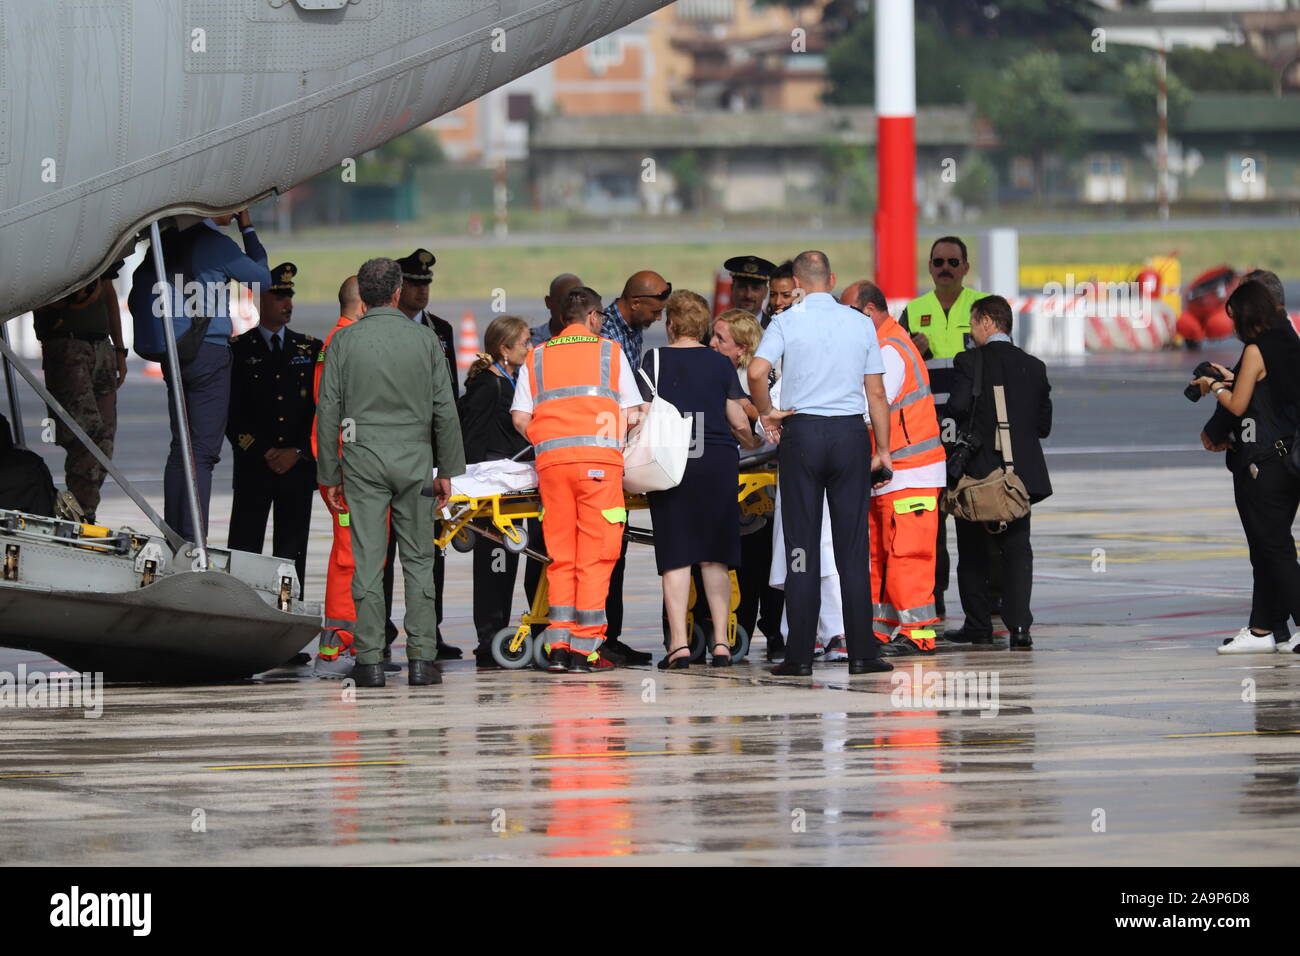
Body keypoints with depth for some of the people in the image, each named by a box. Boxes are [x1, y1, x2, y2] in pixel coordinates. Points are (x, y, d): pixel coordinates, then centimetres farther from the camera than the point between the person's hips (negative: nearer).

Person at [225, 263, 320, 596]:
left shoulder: (311, 349, 12)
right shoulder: (238, 350, 6)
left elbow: (324, 409, 8)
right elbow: (232, 412, 1)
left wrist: (297, 452, -4)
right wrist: (262, 453, -8)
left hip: (299, 467, 2)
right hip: (253, 468, -2)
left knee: (292, 554, 0)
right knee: (244, 549, -5)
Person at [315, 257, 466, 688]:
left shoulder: (344, 341, 0)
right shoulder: (424, 338, 2)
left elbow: (328, 410, 0)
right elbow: (444, 409, 3)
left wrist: (329, 475, 6)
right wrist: (448, 470, 10)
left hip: (363, 459, 0)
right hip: (414, 459, 0)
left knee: (368, 561, 0)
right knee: (419, 560, 6)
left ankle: (370, 660, -1)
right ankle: (421, 658, 2)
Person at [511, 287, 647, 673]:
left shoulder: (537, 357, 16)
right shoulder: (609, 351, 10)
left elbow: (520, 417, 7)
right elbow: (632, 415, 6)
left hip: (551, 460, 3)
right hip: (599, 459, -3)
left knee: (560, 557, 6)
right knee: (595, 556, -1)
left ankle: (558, 645, -1)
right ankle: (585, 648, -5)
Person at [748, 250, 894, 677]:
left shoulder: (787, 321, -1)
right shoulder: (860, 323, 5)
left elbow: (757, 372, -16)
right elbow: (876, 394, 6)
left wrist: (766, 413, 1)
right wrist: (883, 449, 12)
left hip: (802, 433, -1)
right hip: (850, 433, 1)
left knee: (802, 544, 1)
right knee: (853, 545, 3)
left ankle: (800, 654, -1)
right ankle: (861, 652, 1)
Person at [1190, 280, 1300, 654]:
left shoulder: (1257, 351, -14)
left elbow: (1238, 405, -11)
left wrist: (1216, 387, 7)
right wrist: (1230, 379, 21)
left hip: (1262, 463, -8)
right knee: (1269, 548, 14)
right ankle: (1262, 629, 18)